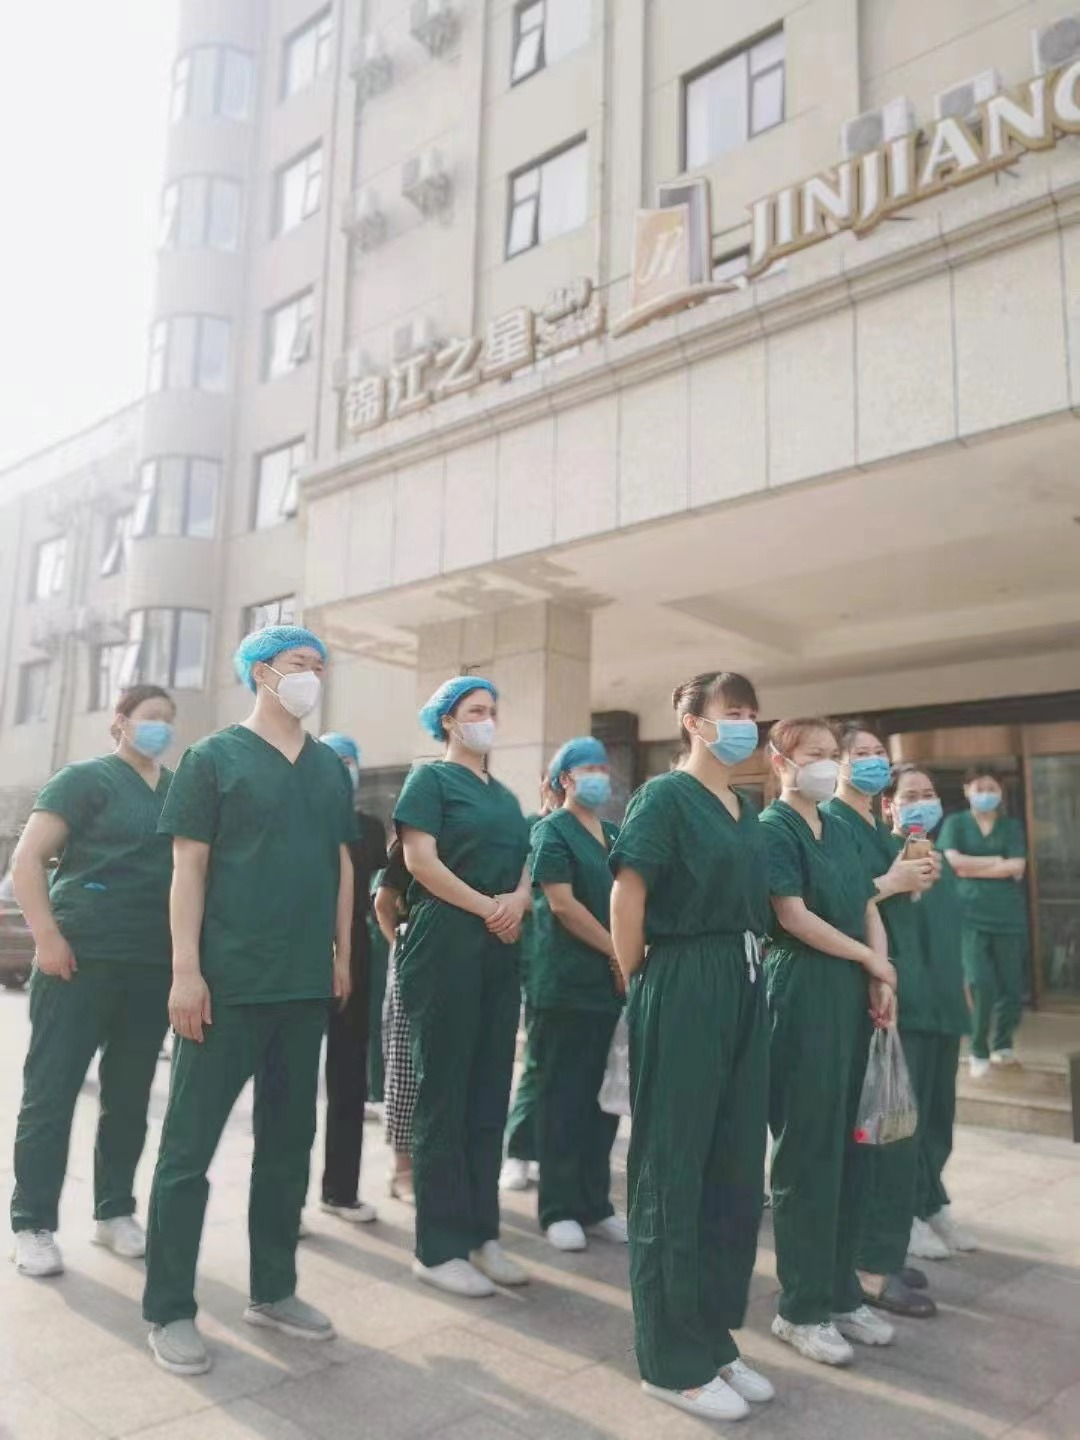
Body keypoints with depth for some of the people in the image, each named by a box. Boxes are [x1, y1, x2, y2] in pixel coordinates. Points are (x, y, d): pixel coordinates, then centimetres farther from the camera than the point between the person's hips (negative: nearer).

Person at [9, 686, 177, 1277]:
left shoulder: (181, 791, 12)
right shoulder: (85, 778, -2)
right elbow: (27, 858, -7)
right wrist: (47, 937, -15)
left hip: (154, 966, 5)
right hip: (82, 959, -5)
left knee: (130, 1096, 12)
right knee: (51, 1092, 2)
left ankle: (114, 1212, 25)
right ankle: (33, 1225, 14)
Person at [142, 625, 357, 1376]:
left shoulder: (332, 769, 11)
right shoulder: (213, 757, -3)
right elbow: (189, 866, -7)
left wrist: (342, 954, 11)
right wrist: (186, 970, -13)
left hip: (306, 983, 5)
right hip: (227, 981, -5)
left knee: (289, 1143, 14)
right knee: (190, 1145, 3)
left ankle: (273, 1290, 29)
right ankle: (170, 1309, 18)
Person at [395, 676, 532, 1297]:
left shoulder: (504, 794, 18)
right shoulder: (431, 778, -2)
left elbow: (525, 863, 15)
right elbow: (421, 859, -12)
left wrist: (518, 899, -7)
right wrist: (487, 907, -12)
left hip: (501, 952, 7)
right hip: (446, 946, -7)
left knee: (489, 1094, 10)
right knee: (444, 1095, -1)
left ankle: (482, 1234, 20)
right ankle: (439, 1247, 8)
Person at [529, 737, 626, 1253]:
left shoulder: (615, 834, 16)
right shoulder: (552, 831, -4)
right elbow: (562, 904, -13)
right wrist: (618, 954, -11)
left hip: (614, 983, 6)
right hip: (568, 984, -6)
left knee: (604, 1096, 10)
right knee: (563, 1098, 1)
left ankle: (595, 1204, 20)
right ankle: (559, 1209, 11)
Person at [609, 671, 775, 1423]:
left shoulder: (746, 808, 14)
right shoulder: (667, 795, -10)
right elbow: (626, 896, -14)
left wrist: (744, 978, 13)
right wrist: (639, 984, -7)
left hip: (744, 991, 8)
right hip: (683, 992, -8)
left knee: (735, 1168, 14)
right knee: (675, 1171, 3)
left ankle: (715, 1338, 30)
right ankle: (673, 1359, 17)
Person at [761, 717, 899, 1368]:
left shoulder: (840, 828, 15)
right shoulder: (773, 828, -8)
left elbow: (869, 908, 11)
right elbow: (794, 915, -15)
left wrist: (882, 978, -3)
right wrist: (869, 958, -7)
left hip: (853, 997, 7)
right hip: (802, 997, -7)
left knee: (846, 1148, 13)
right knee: (808, 1154, 0)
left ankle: (842, 1293, 26)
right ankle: (802, 1309, 13)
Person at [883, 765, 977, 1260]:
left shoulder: (940, 859, 14)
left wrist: (957, 992, 20)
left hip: (944, 1003, 7)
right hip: (905, 1004, -7)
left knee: (939, 1112, 14)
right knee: (904, 1112, 2)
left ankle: (932, 1203, 28)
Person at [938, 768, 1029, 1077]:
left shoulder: (1012, 826, 12)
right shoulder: (955, 823, 7)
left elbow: (1018, 869, -2)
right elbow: (951, 862, -9)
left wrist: (972, 868, -7)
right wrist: (998, 861, -7)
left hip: (1008, 915, 3)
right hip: (970, 915, -2)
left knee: (1012, 986, 4)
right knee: (981, 984, -12)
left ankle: (1002, 1045, 27)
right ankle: (979, 1051, 6)